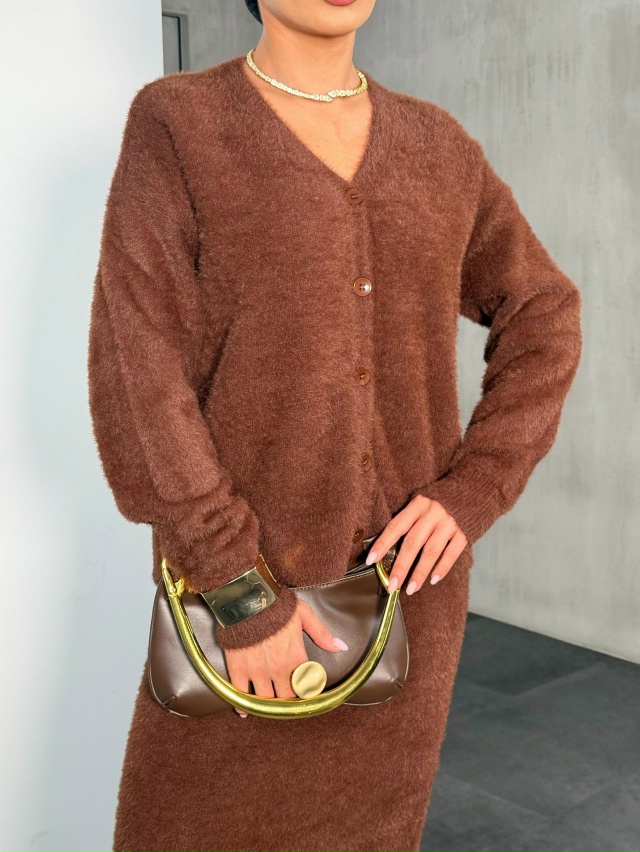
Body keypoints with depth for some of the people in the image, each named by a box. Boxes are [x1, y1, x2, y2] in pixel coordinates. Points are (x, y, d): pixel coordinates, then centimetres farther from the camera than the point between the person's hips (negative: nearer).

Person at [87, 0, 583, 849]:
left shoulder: (436, 144, 5)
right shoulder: (174, 125, -7)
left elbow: (542, 318, 9)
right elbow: (137, 375, -14)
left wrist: (473, 491, -7)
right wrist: (239, 593, -17)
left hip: (405, 576, 4)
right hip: (246, 576, -3)